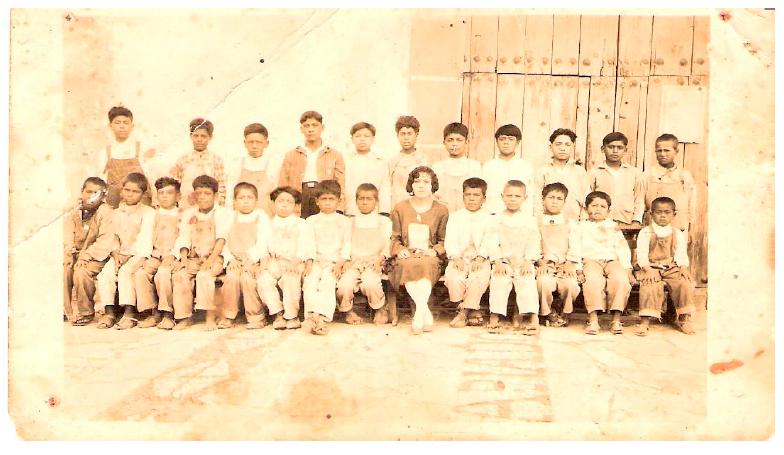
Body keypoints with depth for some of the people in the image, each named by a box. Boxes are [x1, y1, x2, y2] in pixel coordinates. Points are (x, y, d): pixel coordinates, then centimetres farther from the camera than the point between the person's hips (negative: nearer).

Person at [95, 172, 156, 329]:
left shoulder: (148, 212, 3)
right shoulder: (116, 213, 19)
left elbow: (144, 237, -7)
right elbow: (112, 237, 13)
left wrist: (129, 255, -16)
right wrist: (115, 253, -7)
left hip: (138, 254, -4)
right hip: (119, 254, 5)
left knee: (125, 271, -31)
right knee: (106, 272, -23)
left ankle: (129, 313, -31)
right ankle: (109, 311, -20)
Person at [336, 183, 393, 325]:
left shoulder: (383, 221, 15)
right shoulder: (351, 222, 21)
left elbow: (388, 245, 8)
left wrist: (380, 258, -10)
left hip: (373, 262, -2)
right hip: (353, 262, 2)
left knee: (370, 282, -34)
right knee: (344, 284, -29)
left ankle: (381, 309, -5)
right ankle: (348, 311, 1)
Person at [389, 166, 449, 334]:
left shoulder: (441, 210, 11)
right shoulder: (400, 209, 13)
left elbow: (443, 239, 13)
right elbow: (394, 237, 14)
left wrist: (435, 251, -8)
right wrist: (400, 250, -7)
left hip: (430, 257, -1)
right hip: (406, 257, 1)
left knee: (425, 265, -37)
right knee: (407, 266, -36)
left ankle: (419, 314, -41)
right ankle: (427, 314, -37)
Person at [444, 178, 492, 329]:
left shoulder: (488, 218, 10)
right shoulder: (455, 217, 13)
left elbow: (488, 240, -2)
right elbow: (450, 240, 2)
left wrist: (480, 257, -17)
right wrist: (456, 257, -14)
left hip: (480, 258, -1)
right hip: (459, 258, 1)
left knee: (481, 277, -31)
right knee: (452, 276, -28)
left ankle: (464, 312, -19)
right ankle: (472, 310, -14)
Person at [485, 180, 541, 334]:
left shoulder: (529, 219, 8)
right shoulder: (497, 219, 8)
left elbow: (534, 242, 2)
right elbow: (493, 242, 2)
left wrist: (528, 261, -9)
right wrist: (497, 260, -9)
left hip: (523, 262, 0)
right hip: (503, 262, 0)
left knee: (527, 284, -17)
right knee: (498, 283, -16)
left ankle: (533, 317, -17)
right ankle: (494, 317, -13)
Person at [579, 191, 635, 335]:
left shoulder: (613, 226, 25)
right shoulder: (582, 226, 21)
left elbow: (622, 248, 16)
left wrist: (627, 269, 2)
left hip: (612, 260, 2)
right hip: (591, 260, -2)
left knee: (621, 278, -32)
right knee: (592, 279, -37)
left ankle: (616, 319, -30)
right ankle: (593, 319, -38)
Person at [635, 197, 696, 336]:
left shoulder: (677, 234, 13)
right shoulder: (645, 233, 3)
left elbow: (681, 254, 6)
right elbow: (642, 254, -6)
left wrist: (684, 268, -13)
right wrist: (648, 270, -21)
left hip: (672, 269, 3)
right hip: (651, 269, -3)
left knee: (685, 284, -23)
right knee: (650, 286, -32)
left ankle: (683, 319, -7)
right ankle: (645, 321, -30)